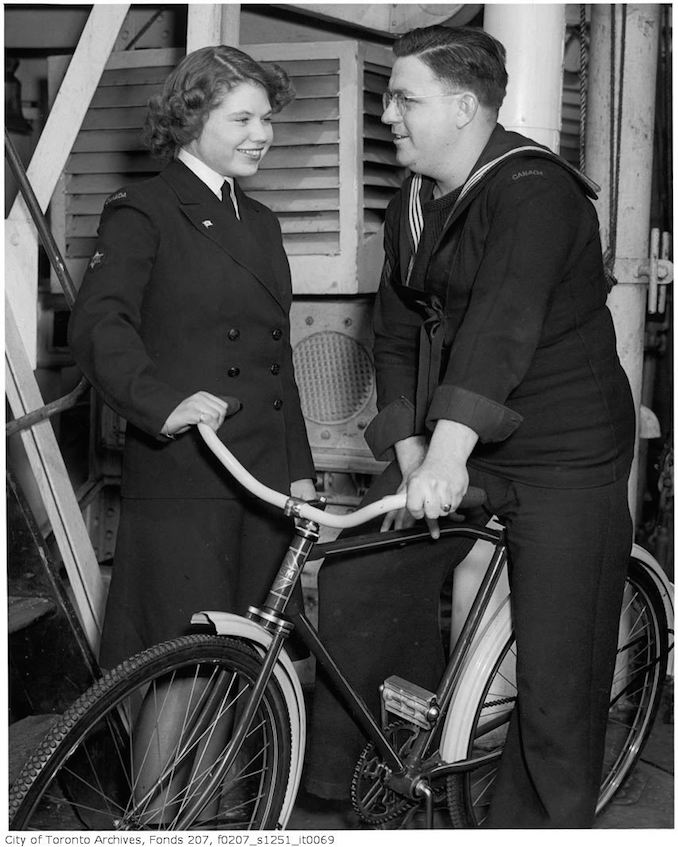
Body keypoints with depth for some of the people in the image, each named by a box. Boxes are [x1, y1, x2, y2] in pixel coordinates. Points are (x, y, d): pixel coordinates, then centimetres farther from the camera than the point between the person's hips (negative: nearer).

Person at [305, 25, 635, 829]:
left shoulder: (534, 191, -17)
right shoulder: (409, 206, 8)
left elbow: (502, 321, -31)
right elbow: (395, 335, 6)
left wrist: (449, 452, -42)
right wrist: (410, 454, -7)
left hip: (561, 456, -7)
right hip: (442, 442, 7)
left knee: (557, 678, -1)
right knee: (356, 584, 2)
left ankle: (534, 821, 19)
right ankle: (342, 767, 21)